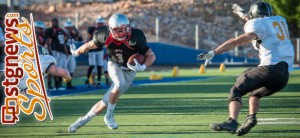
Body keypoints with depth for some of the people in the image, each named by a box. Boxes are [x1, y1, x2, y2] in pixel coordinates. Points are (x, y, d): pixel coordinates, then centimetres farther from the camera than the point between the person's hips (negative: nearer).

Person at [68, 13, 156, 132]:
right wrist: (76, 52, 16)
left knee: (107, 101, -7)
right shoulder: (105, 36, -21)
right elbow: (91, 44, 0)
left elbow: (151, 55, -19)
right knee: (120, 85, -32)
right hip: (114, 65, 0)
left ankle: (85, 119, 12)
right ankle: (109, 116, -12)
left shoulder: (135, 37, -27)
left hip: (129, 70, 0)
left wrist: (143, 67, -37)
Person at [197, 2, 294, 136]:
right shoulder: (280, 20, 22)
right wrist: (244, 15, 49)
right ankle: (251, 118, 2)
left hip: (271, 68, -7)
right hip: (285, 75, 7)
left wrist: (213, 52, -14)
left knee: (236, 90, -9)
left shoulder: (258, 25, 2)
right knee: (255, 92, 28)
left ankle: (232, 121, -32)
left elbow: (237, 41, -10)